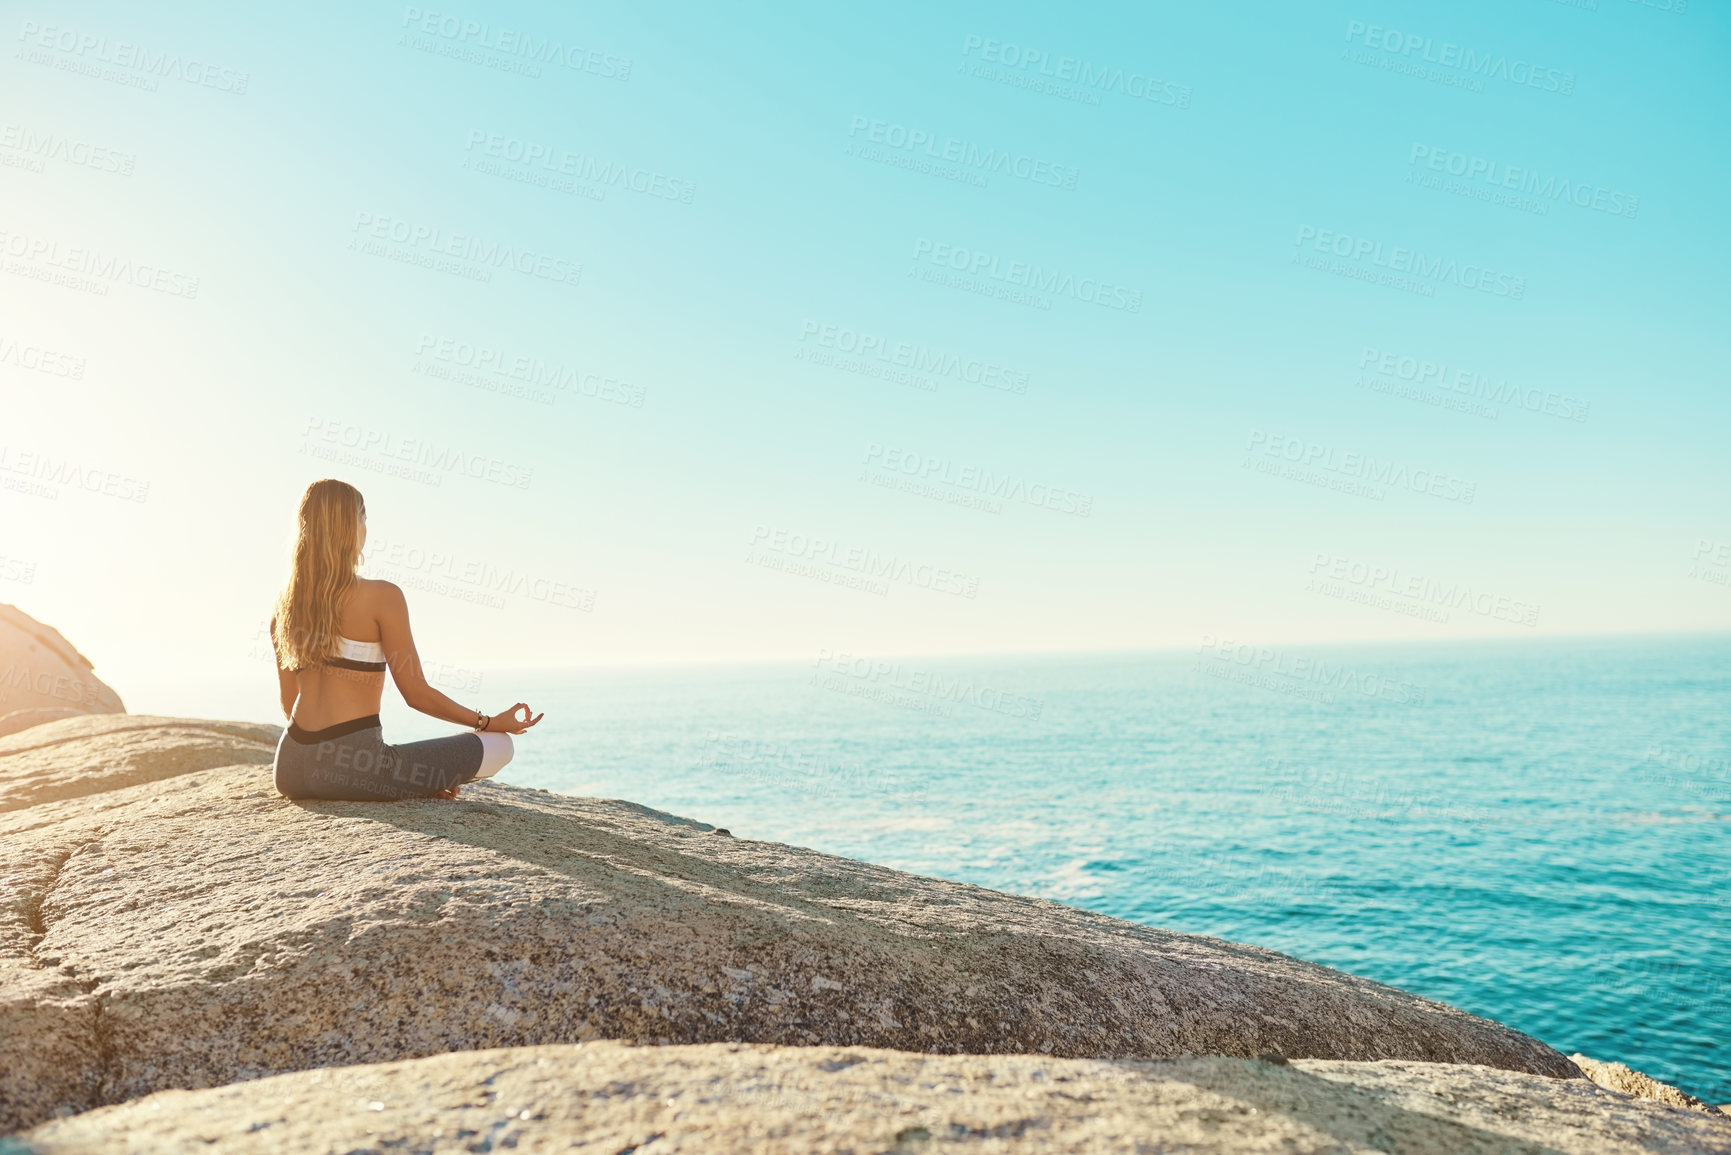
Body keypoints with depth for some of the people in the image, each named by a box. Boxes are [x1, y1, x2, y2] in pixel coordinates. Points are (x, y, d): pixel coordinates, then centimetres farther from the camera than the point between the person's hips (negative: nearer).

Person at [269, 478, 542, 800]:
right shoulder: (382, 597, -10)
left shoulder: (285, 604, 10)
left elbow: (289, 701, 16)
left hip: (290, 771, 7)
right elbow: (417, 694, -6)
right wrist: (491, 723, 6)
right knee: (498, 745, 2)